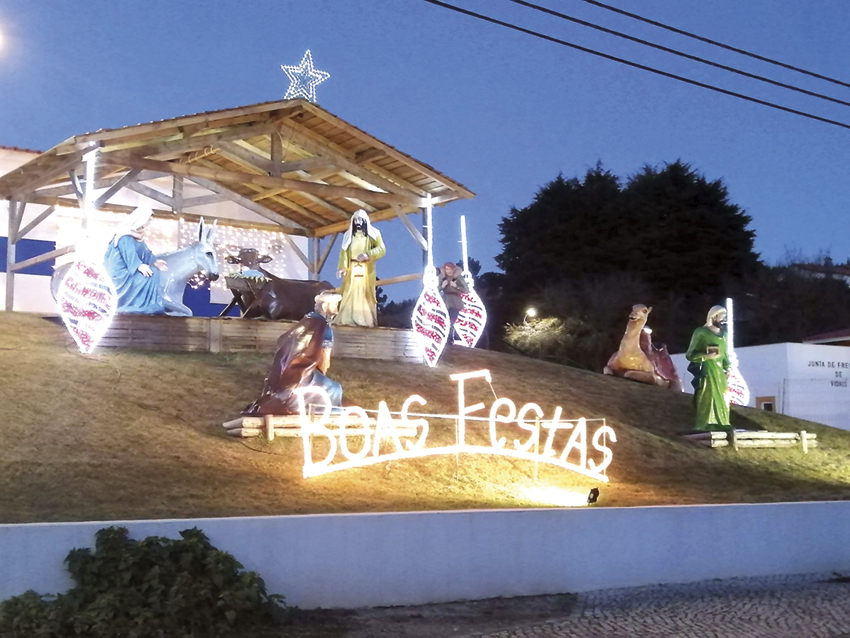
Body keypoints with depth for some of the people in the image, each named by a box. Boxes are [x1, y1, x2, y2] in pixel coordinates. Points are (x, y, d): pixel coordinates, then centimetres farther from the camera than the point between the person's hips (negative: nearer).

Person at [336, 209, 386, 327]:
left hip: (366, 270, -2)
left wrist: (368, 254, -21)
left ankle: (368, 320, -3)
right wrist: (342, 267, -15)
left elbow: (382, 249, -5)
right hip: (352, 269, 2)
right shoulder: (348, 235, 10)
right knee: (349, 294, -2)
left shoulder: (373, 234, 3)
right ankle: (348, 319, -1)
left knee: (366, 294, -4)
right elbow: (343, 252, 1)